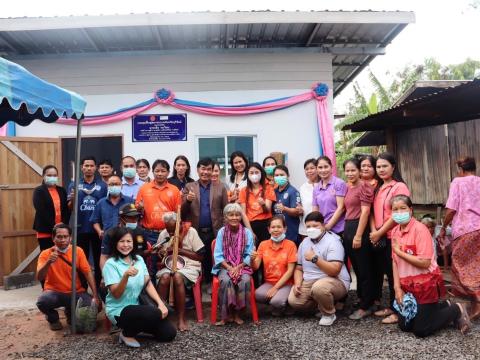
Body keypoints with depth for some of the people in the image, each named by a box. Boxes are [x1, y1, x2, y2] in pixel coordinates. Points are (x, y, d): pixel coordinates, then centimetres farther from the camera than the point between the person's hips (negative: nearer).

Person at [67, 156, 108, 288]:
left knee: (98, 259, 9)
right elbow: (69, 207, 2)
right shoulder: (74, 185, 3)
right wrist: (72, 199, -21)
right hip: (81, 229, 0)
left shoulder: (102, 185, 2)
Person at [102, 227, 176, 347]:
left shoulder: (139, 259, 4)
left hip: (137, 307, 6)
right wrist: (126, 276, -37)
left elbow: (148, 284, 3)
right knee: (155, 314, -31)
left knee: (169, 333, -4)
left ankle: (135, 327, 16)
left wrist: (161, 303, -11)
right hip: (119, 310, -6)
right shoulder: (111, 264, -13)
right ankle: (127, 333, -3)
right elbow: (116, 294, -19)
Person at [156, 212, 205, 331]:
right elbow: (158, 255, 19)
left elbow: (200, 256, -6)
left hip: (189, 266, -3)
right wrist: (160, 254, -7)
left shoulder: (191, 232, -4)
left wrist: (179, 250, -12)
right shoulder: (163, 234, 7)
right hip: (169, 265, 3)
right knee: (165, 277, -33)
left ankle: (181, 319, -28)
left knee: (177, 276, -36)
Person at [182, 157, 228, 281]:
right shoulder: (189, 187, 7)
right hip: (195, 233, 0)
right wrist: (188, 200, -18)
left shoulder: (221, 188, 7)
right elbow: (182, 212, 2)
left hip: (215, 233, 0)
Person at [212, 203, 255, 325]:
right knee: (226, 280, -31)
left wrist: (238, 267, -15)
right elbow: (218, 255, -3)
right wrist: (229, 268, -15)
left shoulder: (247, 232, -1)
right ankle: (226, 314, -15)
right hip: (225, 266, 0)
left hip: (242, 266, 0)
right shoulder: (221, 232, -1)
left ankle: (238, 313, -12)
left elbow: (249, 255, -2)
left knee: (245, 280, -30)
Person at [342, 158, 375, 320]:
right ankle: (361, 299, 31)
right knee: (356, 267, 17)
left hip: (359, 229, -8)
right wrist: (347, 232, 10)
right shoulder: (346, 187, 14)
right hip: (347, 228, 8)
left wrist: (358, 235, -18)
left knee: (364, 269, 2)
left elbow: (365, 212, -15)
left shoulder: (364, 186, -9)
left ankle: (365, 307, 11)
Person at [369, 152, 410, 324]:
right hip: (378, 238, 7)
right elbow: (373, 211, 12)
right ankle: (390, 306, 26)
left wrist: (379, 233, -12)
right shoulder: (378, 188, 15)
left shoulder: (399, 187, -9)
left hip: (393, 237, -7)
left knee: (394, 274, 0)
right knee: (381, 271, 12)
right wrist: (373, 231, -5)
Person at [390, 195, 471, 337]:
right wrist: (397, 288, -2)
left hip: (425, 284, -7)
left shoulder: (420, 229, -18)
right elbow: (395, 261, 4)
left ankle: (456, 310, 17)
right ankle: (444, 306, 27)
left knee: (420, 331, -3)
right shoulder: (395, 231, 3)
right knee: (404, 326, 14)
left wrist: (399, 252, -19)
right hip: (408, 286, 7)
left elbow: (425, 262, -25)